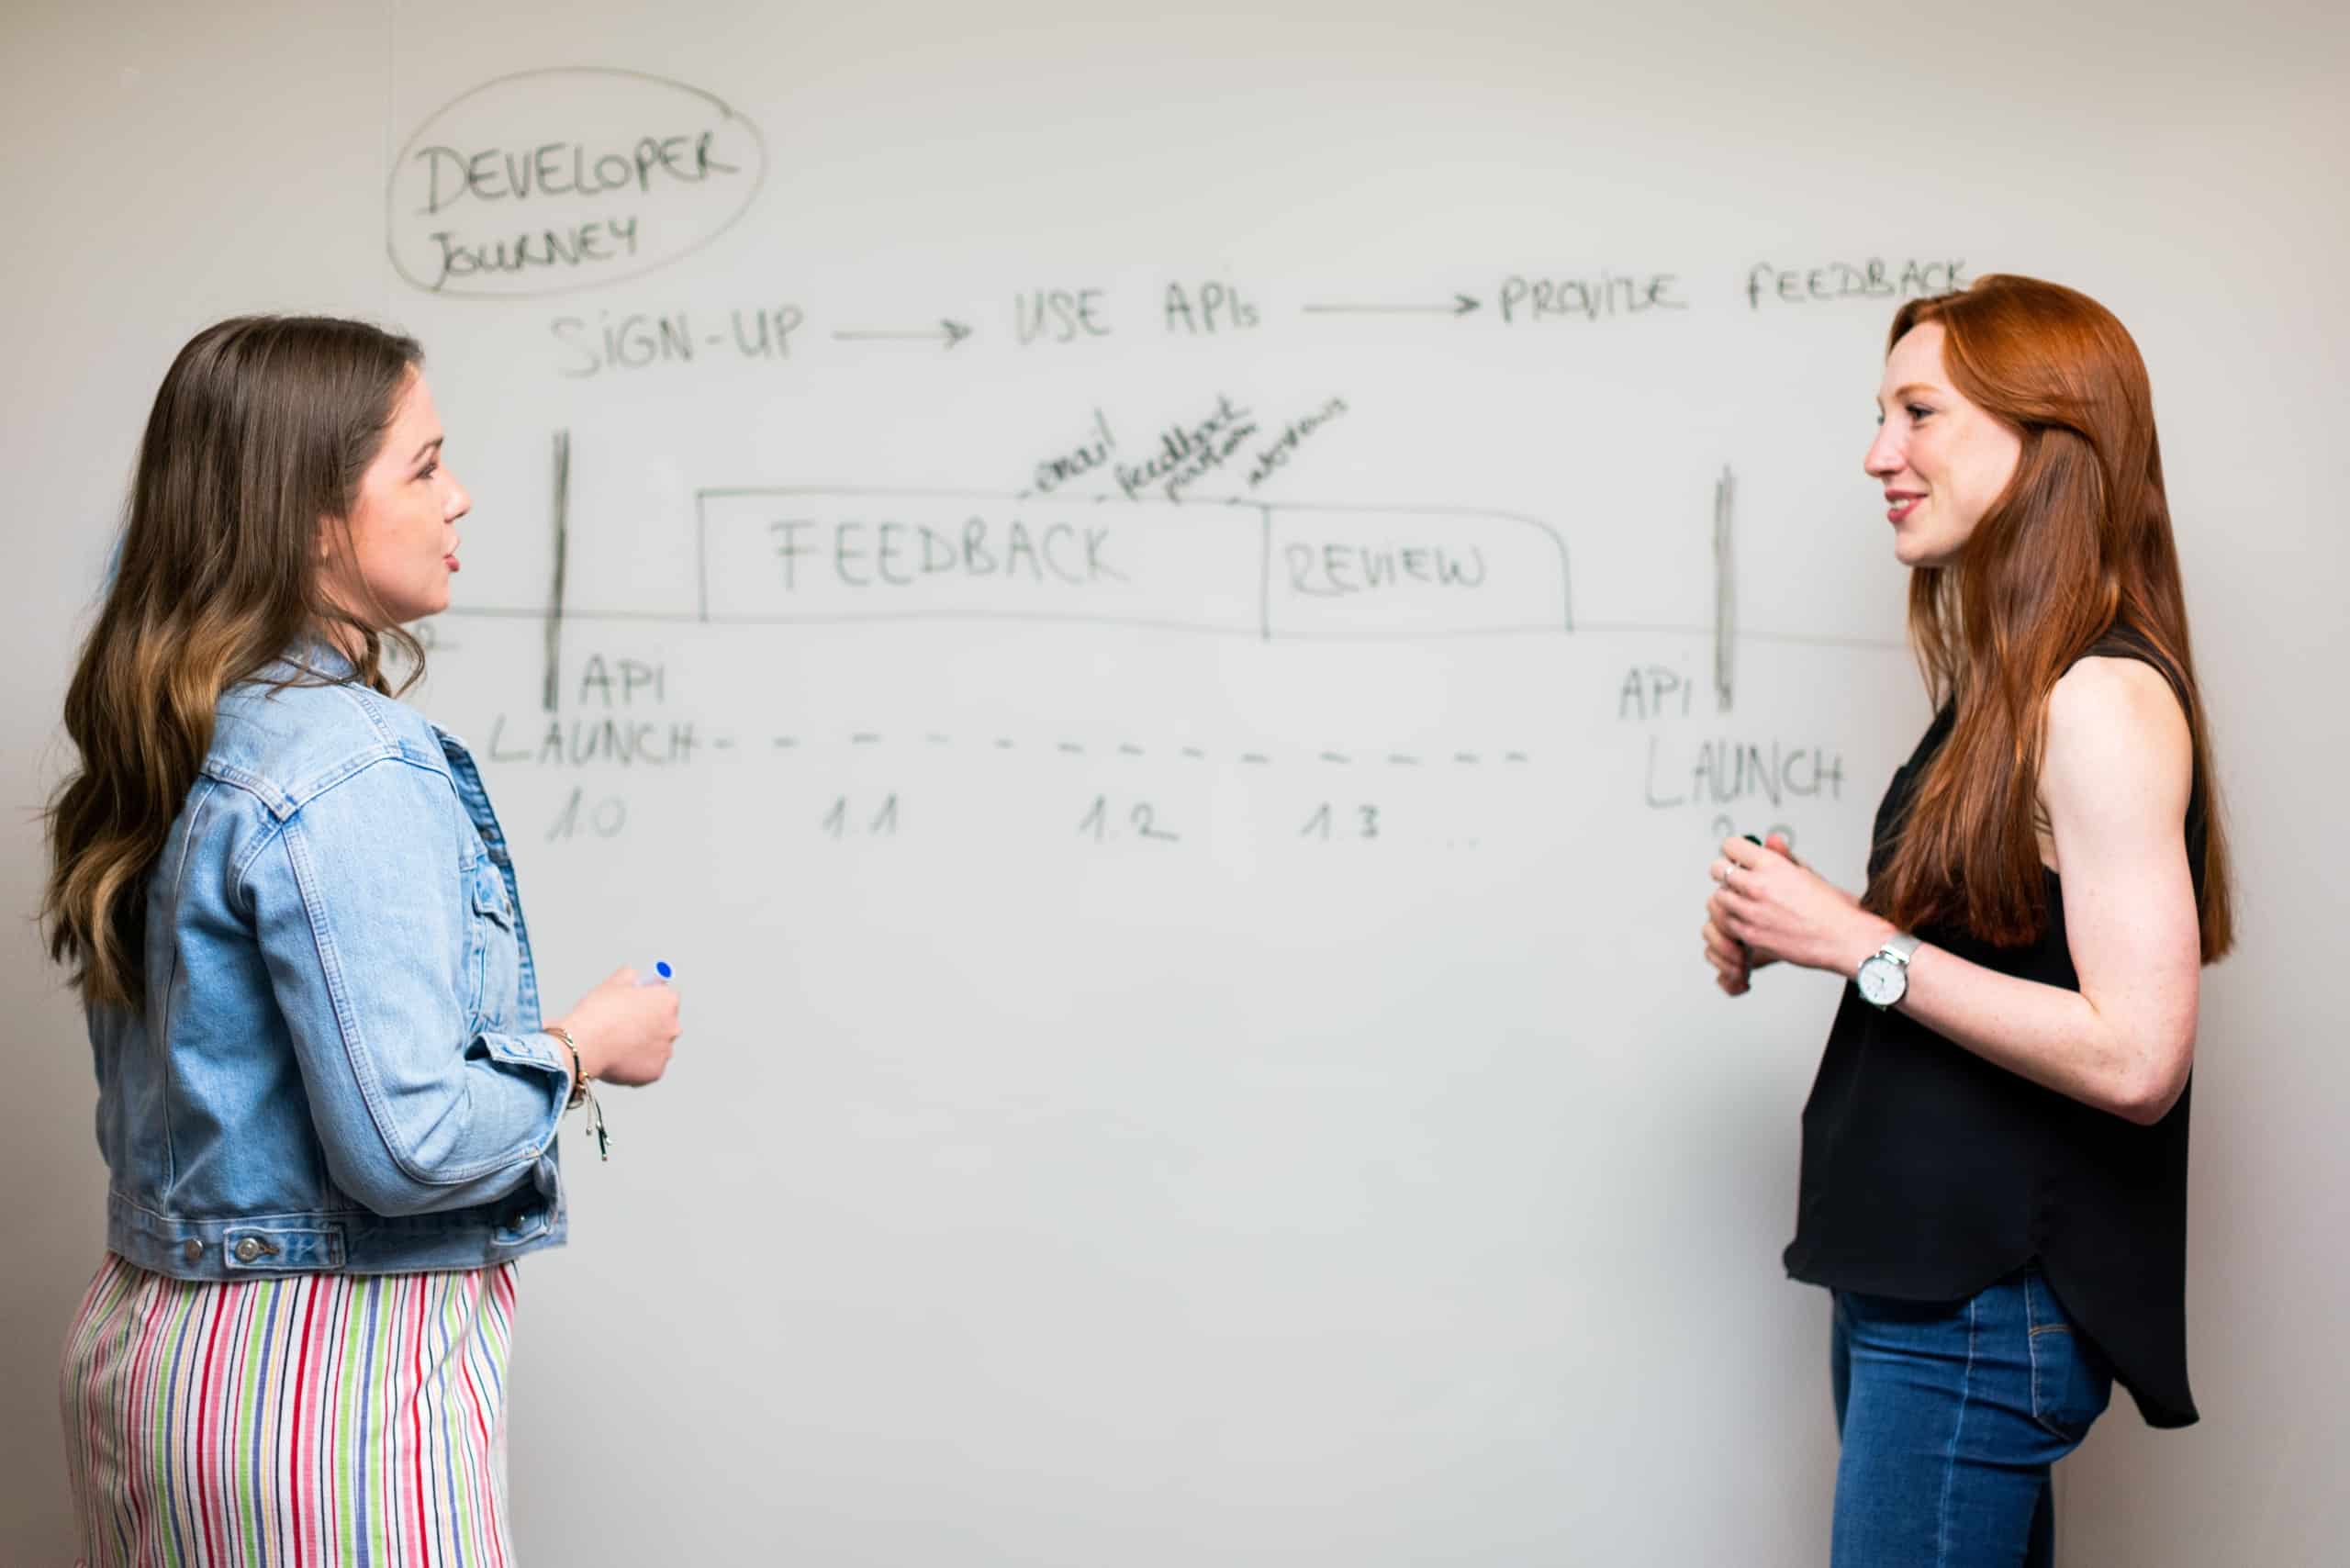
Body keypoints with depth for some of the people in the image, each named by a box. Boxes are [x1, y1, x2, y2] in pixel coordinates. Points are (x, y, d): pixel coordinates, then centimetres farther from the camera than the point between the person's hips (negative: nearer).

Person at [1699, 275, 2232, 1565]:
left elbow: (2134, 1056, -24)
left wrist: (1860, 944, -18)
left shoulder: (2104, 699, -18)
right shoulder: (2008, 695, 11)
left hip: (1984, 1312, -9)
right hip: (1912, 1279, 9)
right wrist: (1793, 929, 2)